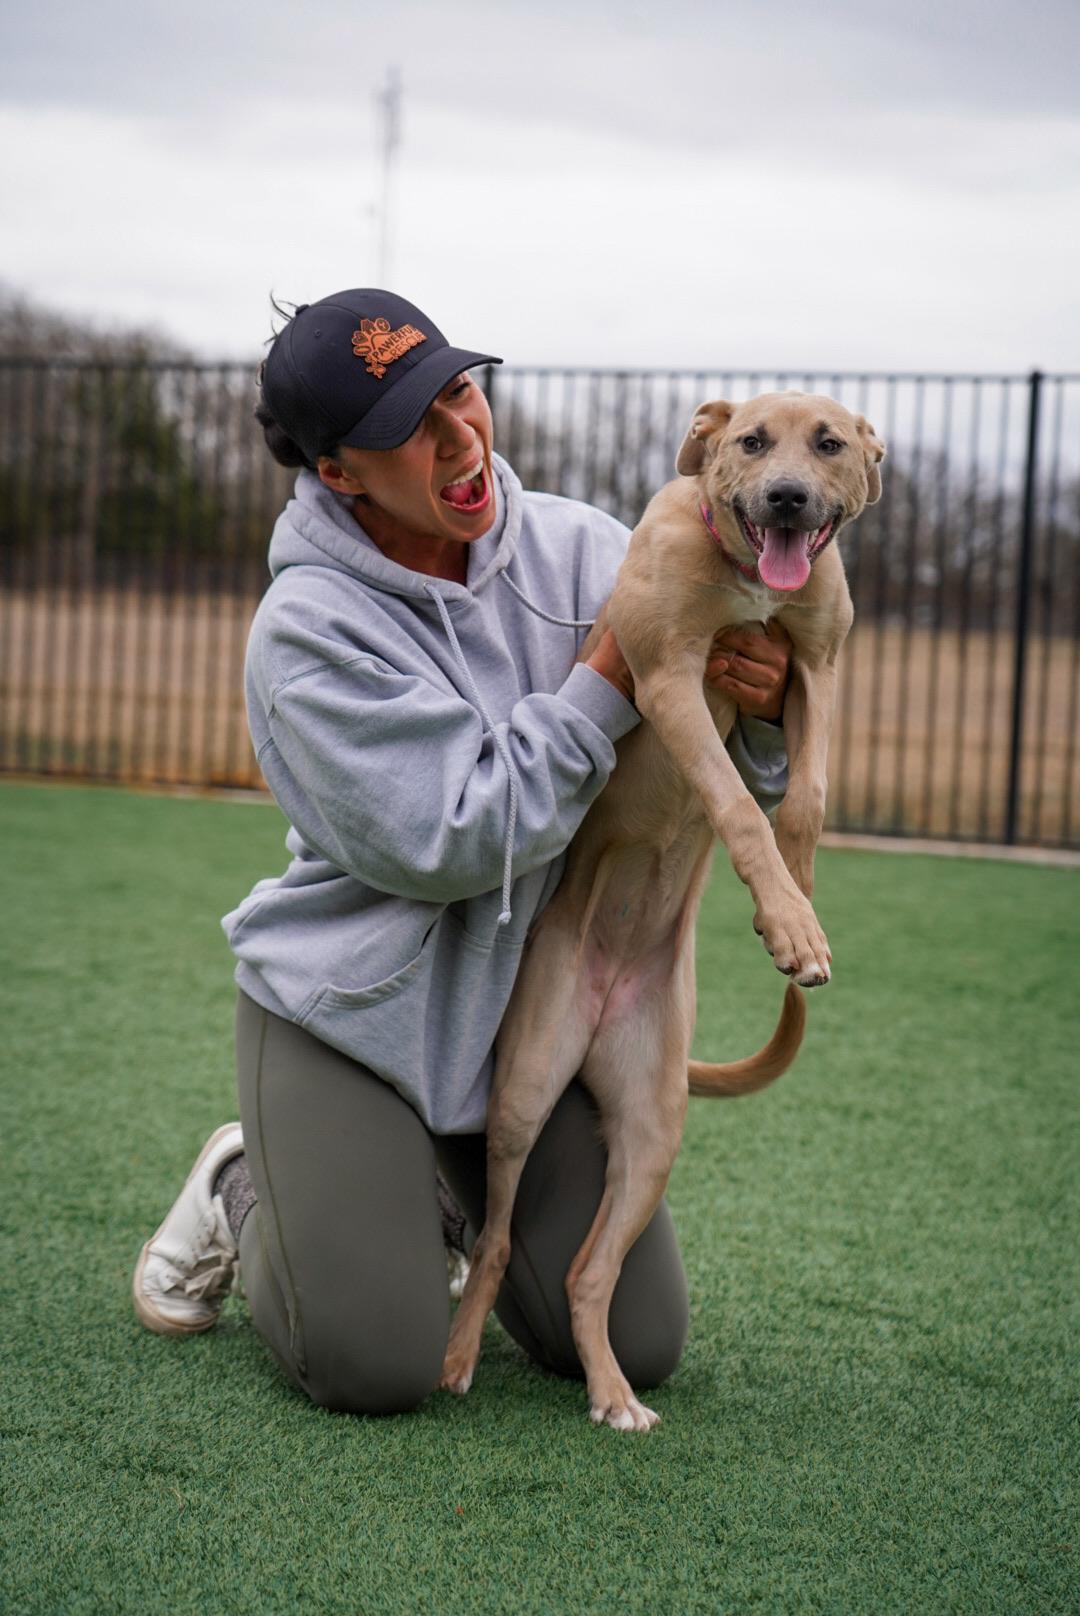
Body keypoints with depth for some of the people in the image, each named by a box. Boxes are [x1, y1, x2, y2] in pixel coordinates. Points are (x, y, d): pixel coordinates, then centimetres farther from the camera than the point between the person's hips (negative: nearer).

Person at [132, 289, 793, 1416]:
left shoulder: (580, 551, -6)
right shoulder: (308, 627, -18)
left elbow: (724, 778, 1)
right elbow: (447, 843, -24)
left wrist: (760, 707, -24)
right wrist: (610, 680, -25)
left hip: (525, 1011, 4)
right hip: (349, 1003, -4)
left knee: (635, 1349, 1)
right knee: (375, 1372, -12)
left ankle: (458, 1184, 29)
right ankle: (246, 1196, 19)